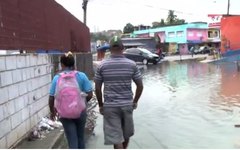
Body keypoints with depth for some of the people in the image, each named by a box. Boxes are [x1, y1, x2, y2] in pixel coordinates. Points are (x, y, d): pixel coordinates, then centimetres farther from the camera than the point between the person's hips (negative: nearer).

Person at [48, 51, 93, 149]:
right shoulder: (81, 76, -5)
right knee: (80, 138, 21)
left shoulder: (57, 78, -7)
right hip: (80, 112, 2)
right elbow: (89, 94, -7)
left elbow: (51, 98, -7)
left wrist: (52, 111, 10)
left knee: (72, 140, 4)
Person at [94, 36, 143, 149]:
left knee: (116, 138, 2)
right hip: (127, 104, 2)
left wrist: (100, 105, 9)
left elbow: (97, 89, -3)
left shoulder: (102, 65, -4)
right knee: (126, 134, 24)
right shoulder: (132, 64, -2)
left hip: (110, 106, -2)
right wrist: (135, 102, 13)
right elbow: (140, 86, 0)